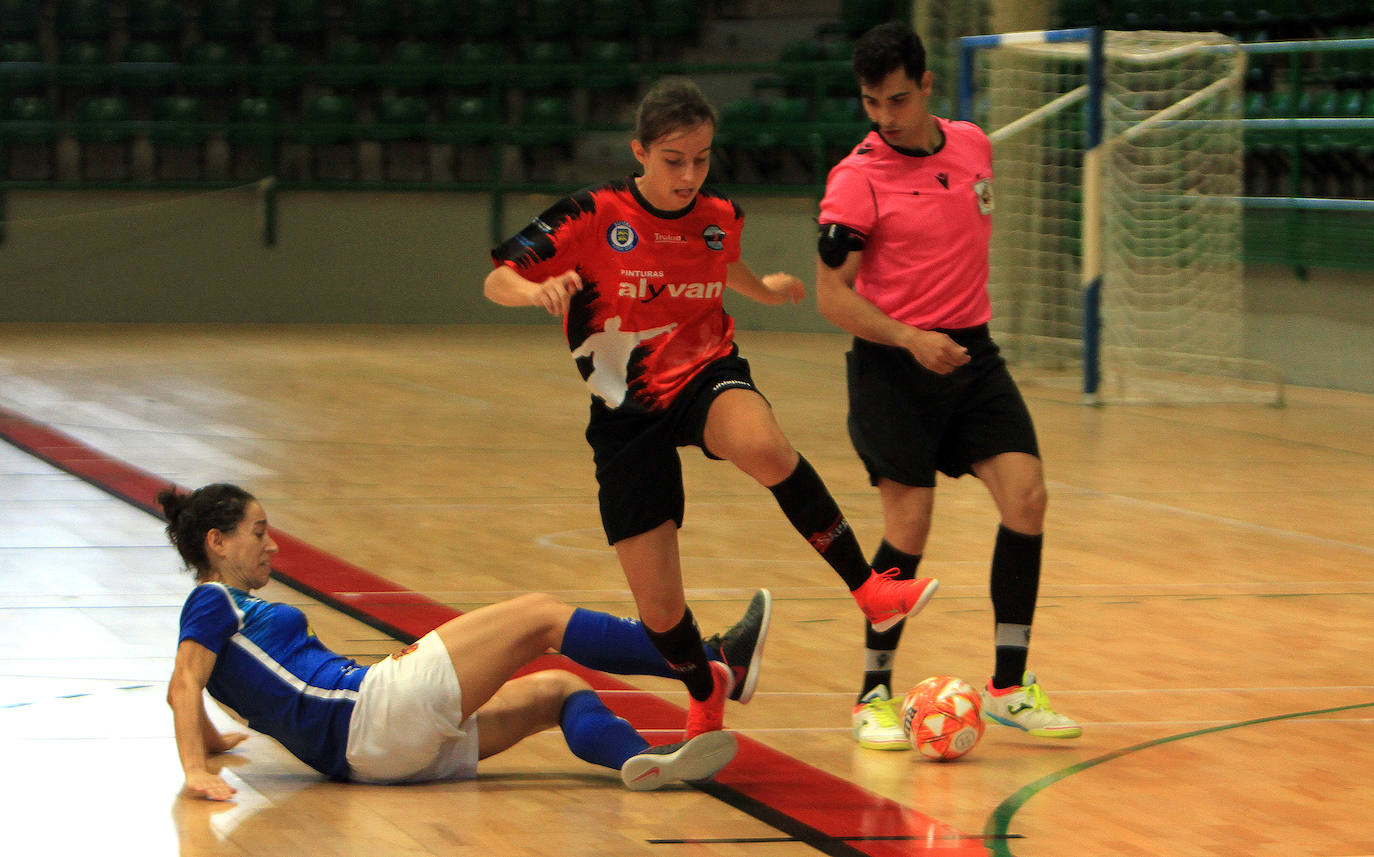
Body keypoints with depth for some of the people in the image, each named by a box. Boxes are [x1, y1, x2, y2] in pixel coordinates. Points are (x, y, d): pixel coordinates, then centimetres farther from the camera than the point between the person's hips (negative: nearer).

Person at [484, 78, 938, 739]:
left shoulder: (720, 219, 0)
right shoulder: (594, 217, -12)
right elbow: (496, 281, -12)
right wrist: (537, 290, -32)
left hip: (708, 376, 1)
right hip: (628, 413, -1)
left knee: (763, 446, -39)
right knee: (659, 610, -2)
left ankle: (870, 590, -27)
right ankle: (705, 691, 33)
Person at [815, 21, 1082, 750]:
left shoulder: (972, 146, 6)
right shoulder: (857, 178, -11)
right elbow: (831, 294, -12)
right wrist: (910, 339, -25)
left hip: (972, 354, 5)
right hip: (893, 363, -5)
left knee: (1026, 496, -7)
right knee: (908, 525, -6)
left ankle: (1009, 687, 1)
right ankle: (875, 695, 10)